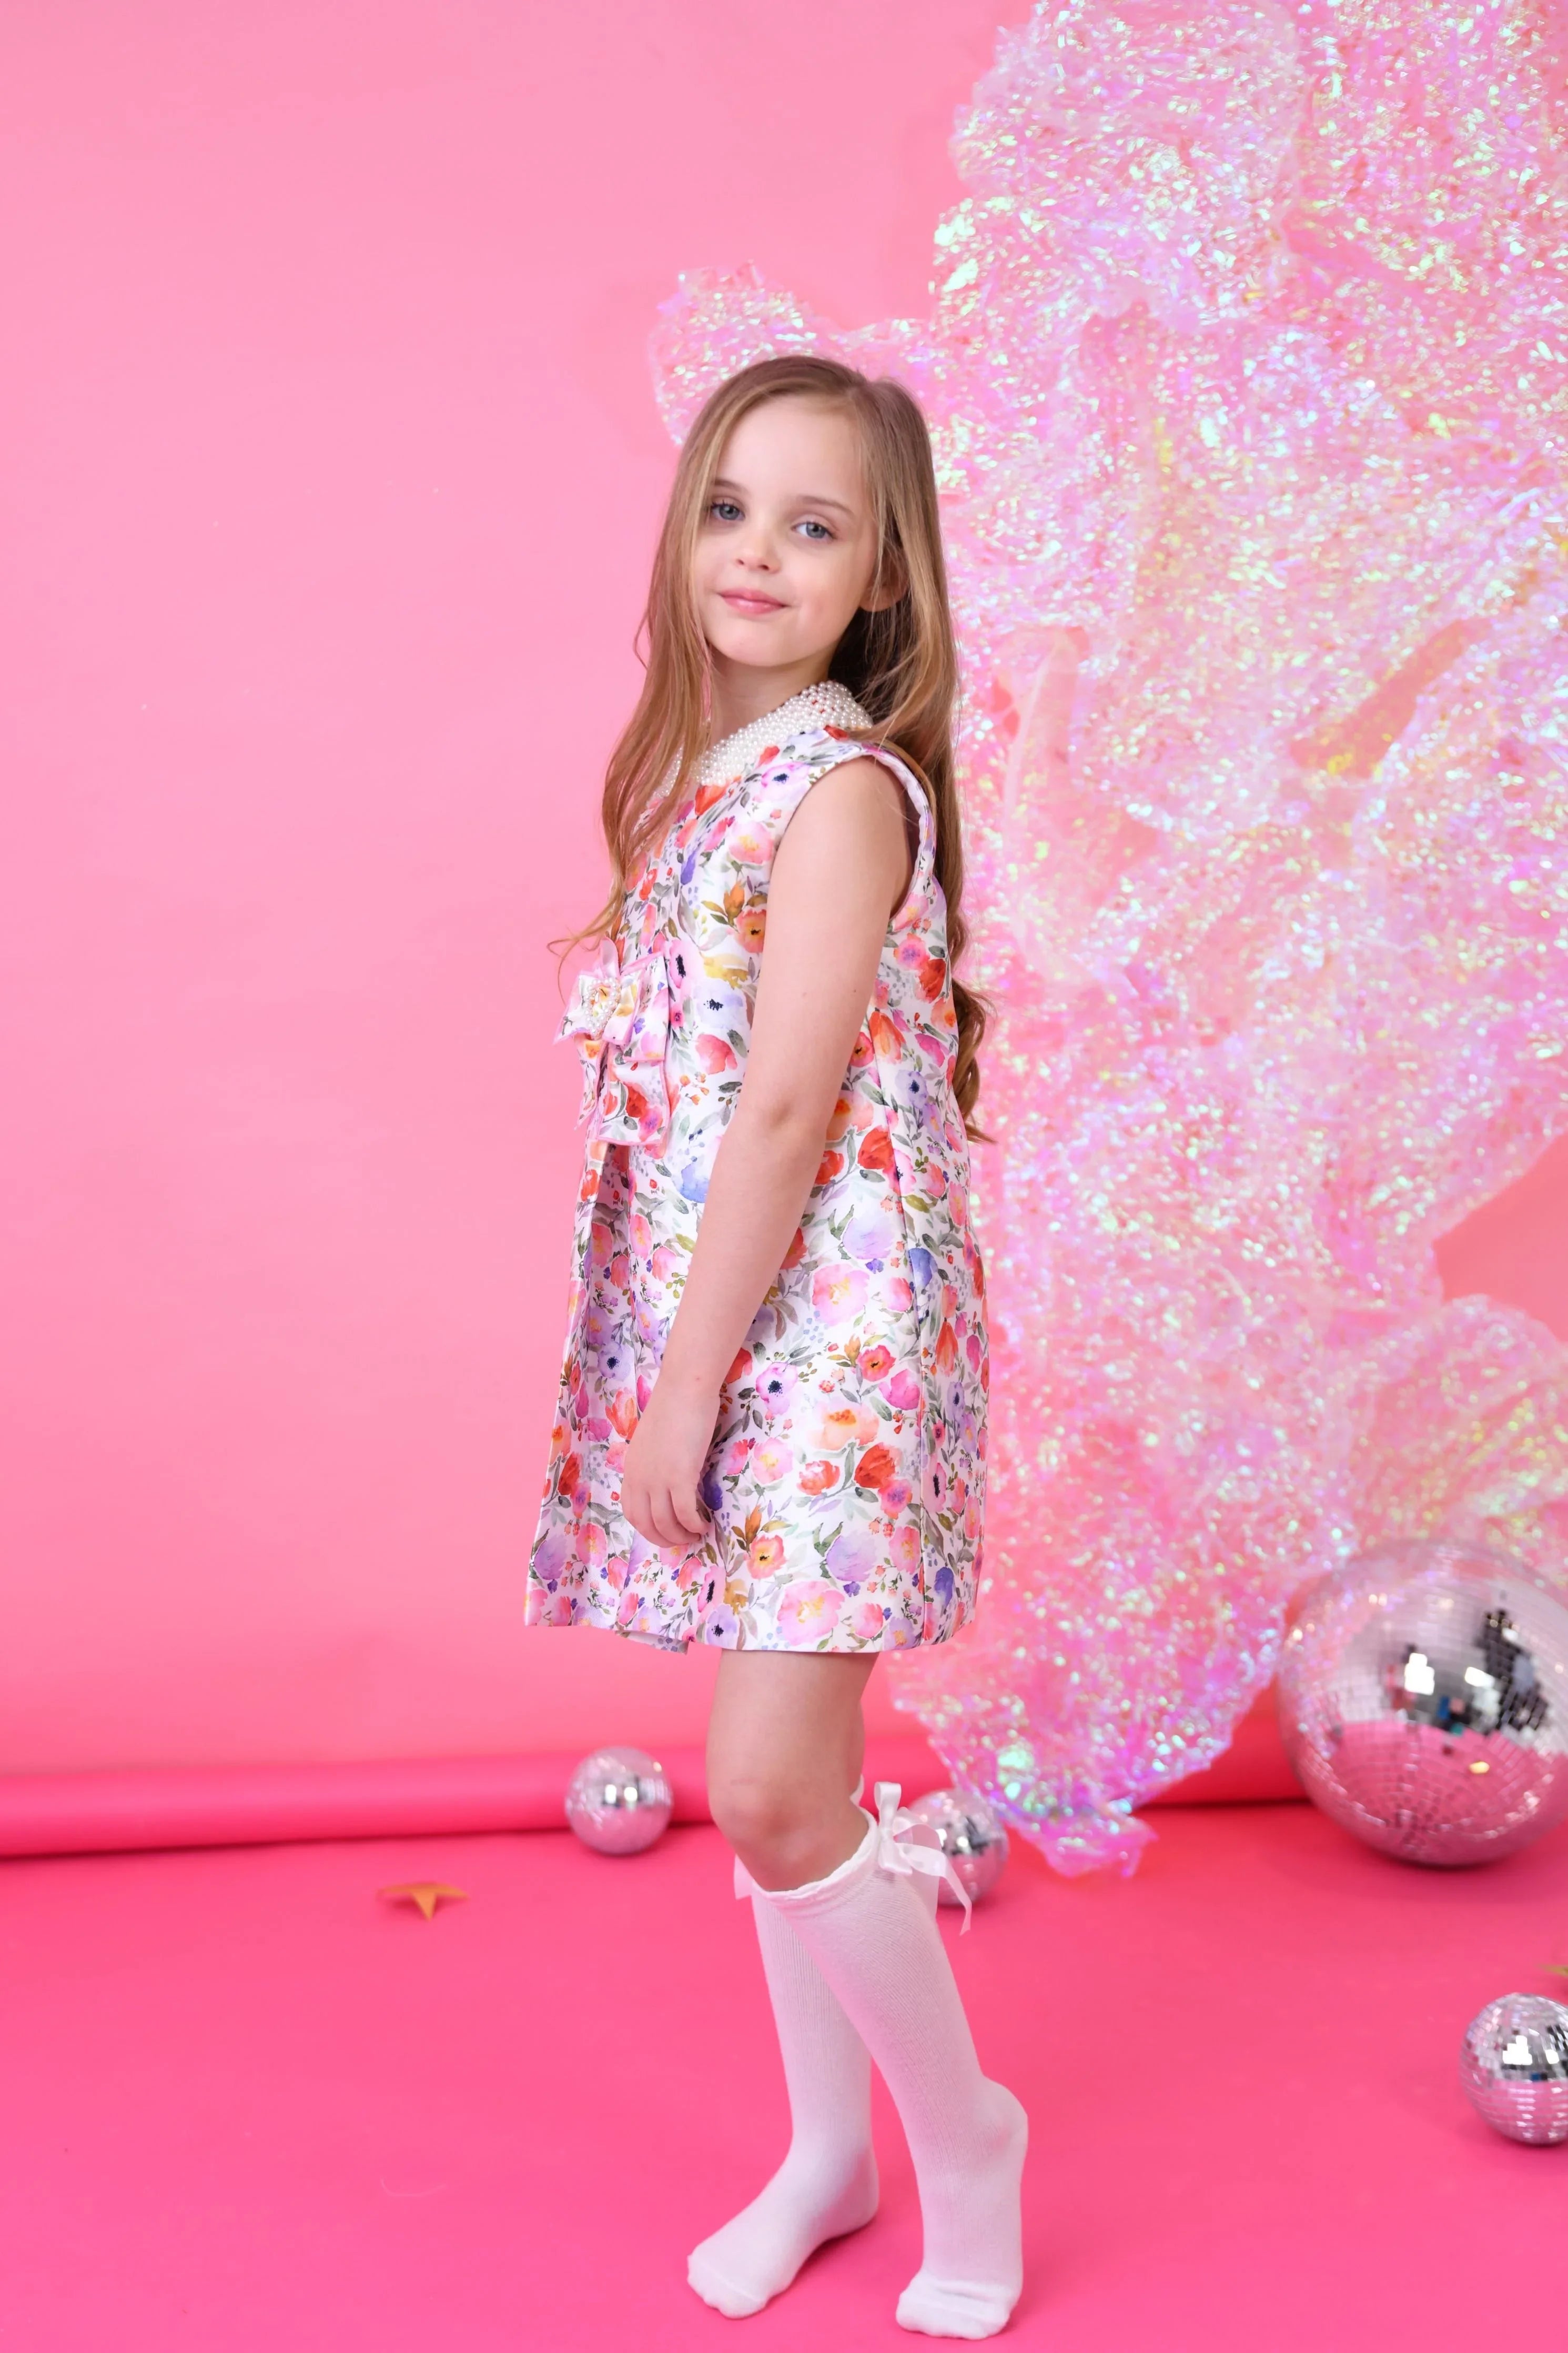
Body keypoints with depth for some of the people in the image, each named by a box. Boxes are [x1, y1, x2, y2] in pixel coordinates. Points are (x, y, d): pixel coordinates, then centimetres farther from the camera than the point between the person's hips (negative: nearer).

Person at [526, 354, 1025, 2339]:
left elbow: (787, 1110, -17)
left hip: (827, 1337, -8)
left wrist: (681, 1395, -16)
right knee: (776, 1775, 15)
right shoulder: (712, 772, 12)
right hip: (721, 1334, 8)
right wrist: (665, 1385, 12)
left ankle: (962, 2133, 15)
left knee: (772, 1788, -9)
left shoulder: (842, 786, -13)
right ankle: (828, 2148, 31)